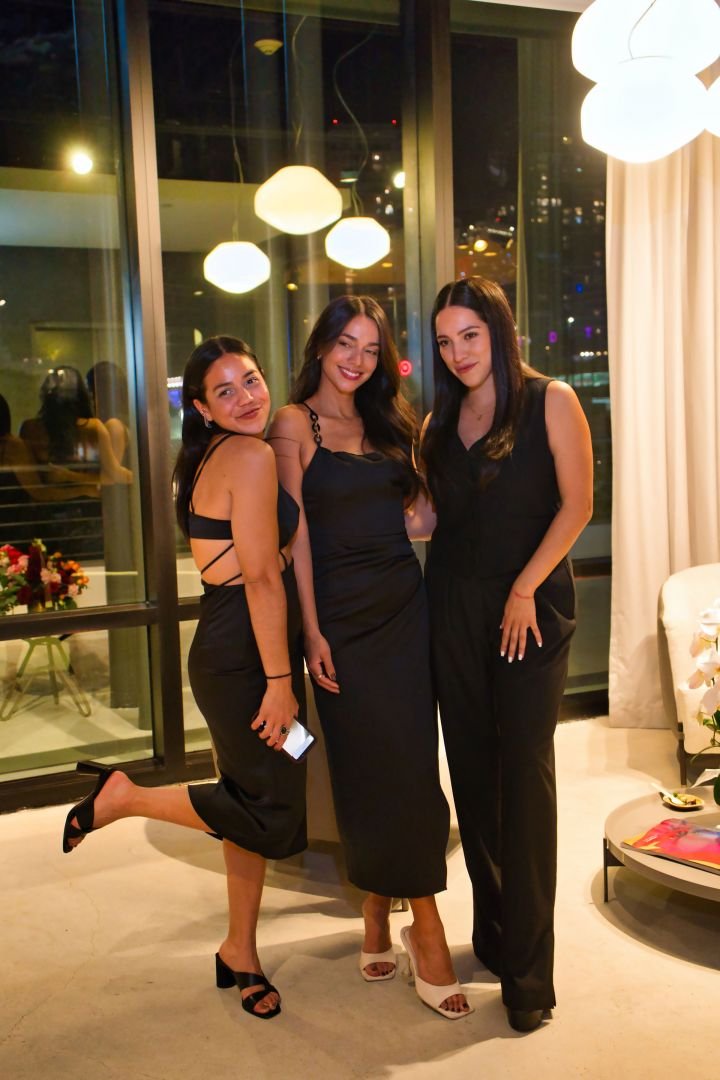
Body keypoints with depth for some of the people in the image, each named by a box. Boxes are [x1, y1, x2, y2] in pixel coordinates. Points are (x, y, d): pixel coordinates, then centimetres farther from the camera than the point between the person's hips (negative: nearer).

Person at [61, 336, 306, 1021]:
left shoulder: (210, 458, 14)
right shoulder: (251, 456, -16)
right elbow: (262, 577, -20)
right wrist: (279, 680, -19)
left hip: (226, 646, 10)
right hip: (243, 655, -10)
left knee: (255, 801, 18)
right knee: (276, 822, -2)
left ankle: (240, 952, 32)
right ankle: (124, 797, 8)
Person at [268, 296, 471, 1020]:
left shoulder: (384, 421, 14)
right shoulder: (294, 422, -2)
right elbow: (296, 532, -8)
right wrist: (311, 632, -12)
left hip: (404, 605, 4)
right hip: (341, 614, -4)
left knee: (410, 764, 4)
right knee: (365, 769, 2)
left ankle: (418, 918, 16)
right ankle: (379, 919, 19)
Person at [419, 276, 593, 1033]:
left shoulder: (550, 402, -3)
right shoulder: (440, 422, 11)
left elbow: (576, 503, -7)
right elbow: (434, 515, 12)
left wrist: (526, 587, -13)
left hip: (530, 607, -4)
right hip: (452, 608, 5)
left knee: (524, 774, -4)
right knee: (472, 771, 8)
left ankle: (528, 969, 5)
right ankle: (492, 932, 24)